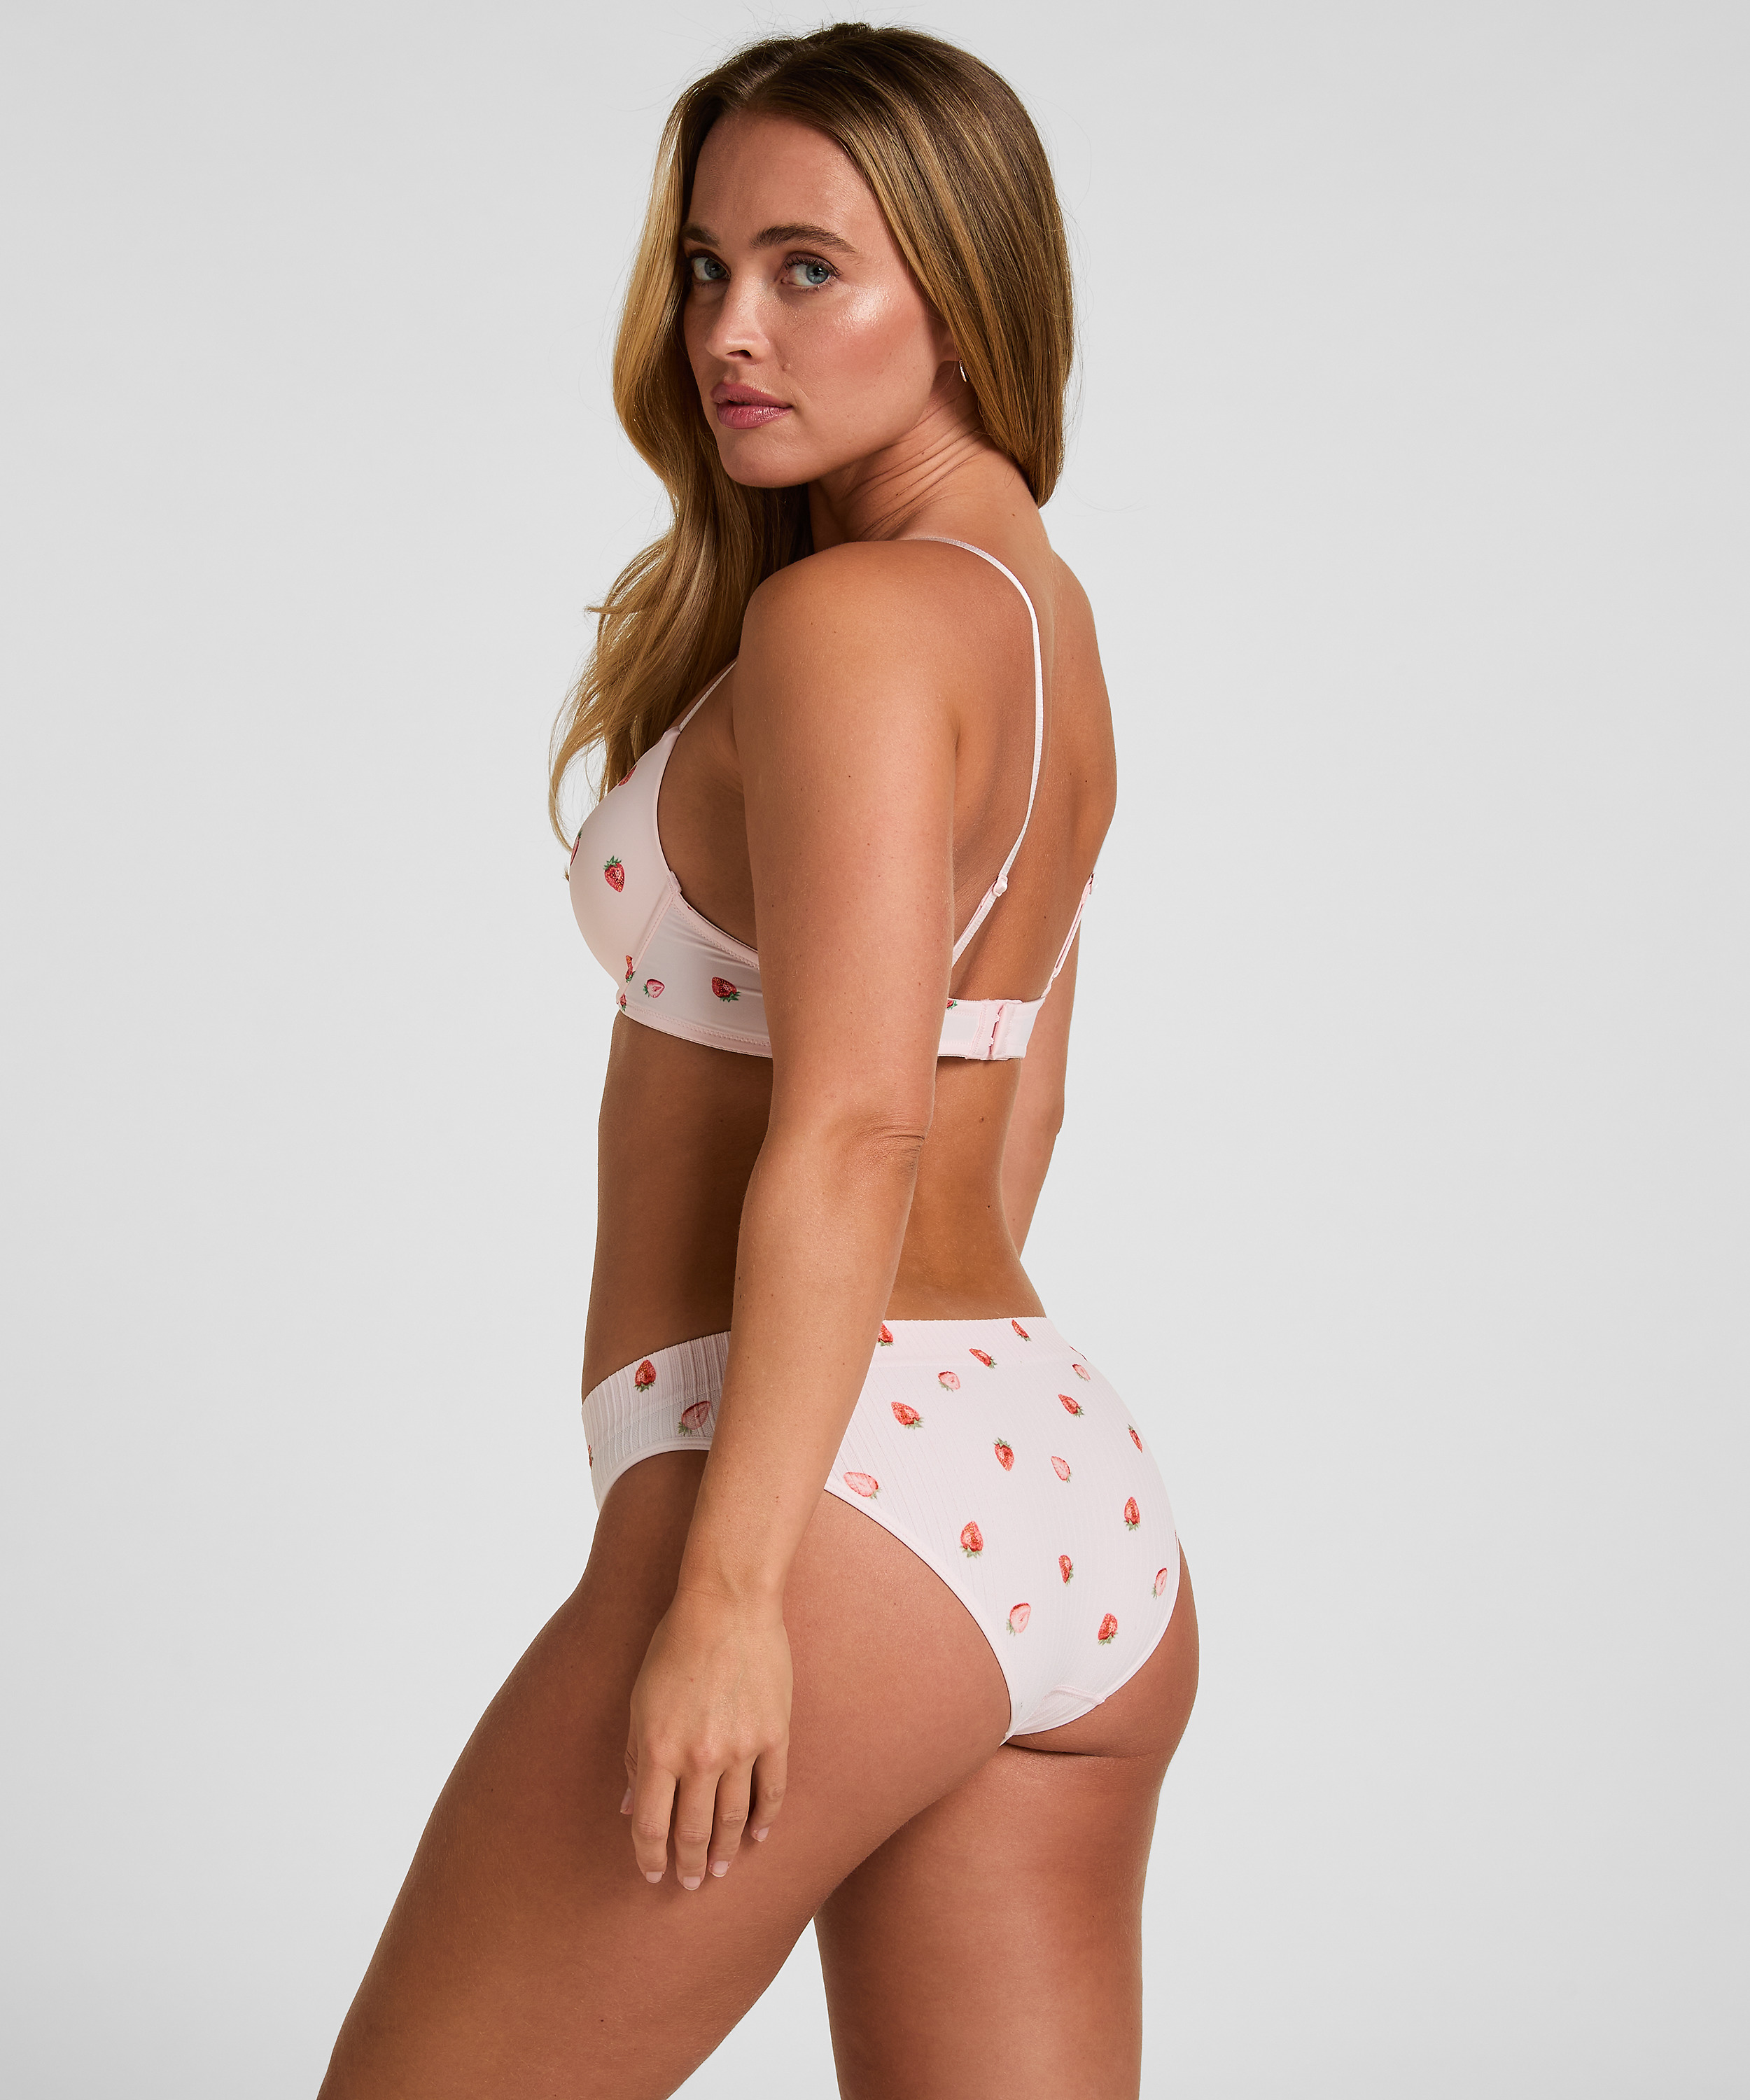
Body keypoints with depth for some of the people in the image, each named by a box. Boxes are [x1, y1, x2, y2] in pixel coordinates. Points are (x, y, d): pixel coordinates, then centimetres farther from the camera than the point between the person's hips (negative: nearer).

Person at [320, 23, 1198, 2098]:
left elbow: (848, 1130, -20)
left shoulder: (847, 622, -12)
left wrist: (726, 1592, -21)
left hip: (844, 1513, -9)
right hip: (1075, 1514, 9)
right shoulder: (1043, 617, 16)